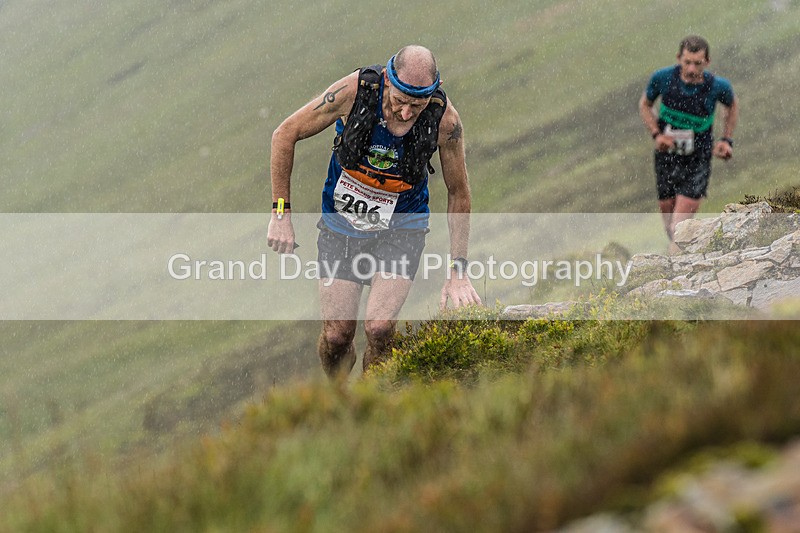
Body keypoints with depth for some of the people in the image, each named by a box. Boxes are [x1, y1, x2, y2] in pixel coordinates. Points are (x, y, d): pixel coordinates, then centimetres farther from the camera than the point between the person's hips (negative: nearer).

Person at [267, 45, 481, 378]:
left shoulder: (445, 120, -23)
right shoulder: (355, 90, -25)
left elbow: (458, 193, -6)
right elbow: (285, 135, -11)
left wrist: (458, 270, -7)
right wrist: (281, 212, -12)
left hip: (400, 228, -1)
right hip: (341, 224, 1)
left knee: (379, 329, -21)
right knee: (336, 338, -3)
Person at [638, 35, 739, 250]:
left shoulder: (718, 86, -18)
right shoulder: (662, 78, -17)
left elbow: (732, 105, 7)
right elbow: (645, 105, 3)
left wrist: (726, 140, 0)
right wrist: (656, 134, -12)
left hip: (697, 161, -2)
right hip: (667, 157, 2)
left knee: (680, 224, -13)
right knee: (666, 209, 14)